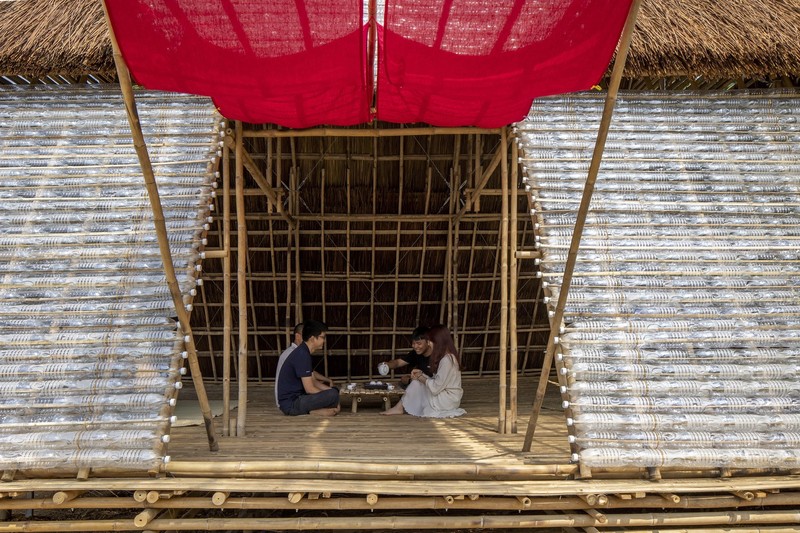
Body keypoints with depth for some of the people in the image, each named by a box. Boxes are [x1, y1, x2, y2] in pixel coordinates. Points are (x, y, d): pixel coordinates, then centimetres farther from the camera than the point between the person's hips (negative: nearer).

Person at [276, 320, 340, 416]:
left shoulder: (303, 352, 12)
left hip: (296, 398, 10)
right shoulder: (302, 355, -19)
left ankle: (310, 410, -2)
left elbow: (313, 381, 16)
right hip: (290, 404, -10)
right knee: (333, 395, -24)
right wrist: (327, 397, -6)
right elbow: (309, 389, -20)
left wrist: (330, 390, 3)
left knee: (334, 389, 16)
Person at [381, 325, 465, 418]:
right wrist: (421, 373, -1)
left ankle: (400, 408, 4)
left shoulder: (446, 360, -24)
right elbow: (438, 380, 11)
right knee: (418, 382, 2)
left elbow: (436, 387, -24)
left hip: (448, 400, -9)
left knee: (417, 384, -10)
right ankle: (400, 407, -3)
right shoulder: (448, 356, 7)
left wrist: (421, 378, -8)